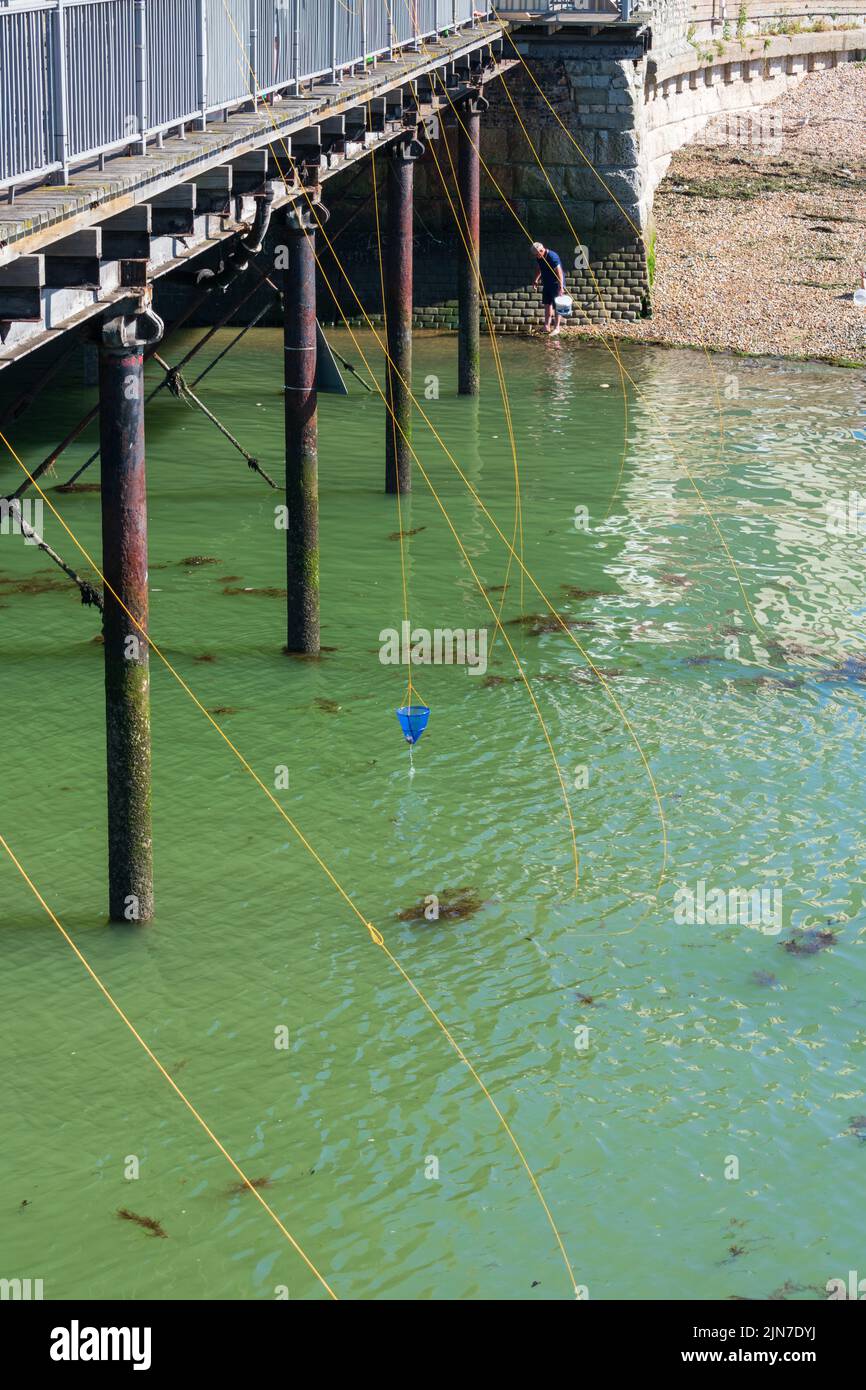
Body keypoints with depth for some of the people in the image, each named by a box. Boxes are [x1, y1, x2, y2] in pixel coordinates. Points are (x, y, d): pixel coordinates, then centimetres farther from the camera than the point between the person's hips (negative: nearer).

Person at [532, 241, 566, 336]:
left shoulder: (552, 257, -26)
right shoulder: (539, 258, -1)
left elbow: (559, 272, -27)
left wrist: (561, 287, -30)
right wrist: (536, 279, 13)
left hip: (556, 284, -8)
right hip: (546, 283, 8)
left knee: (556, 305, -5)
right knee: (547, 304, 11)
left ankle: (556, 328, 1)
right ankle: (547, 326, 19)